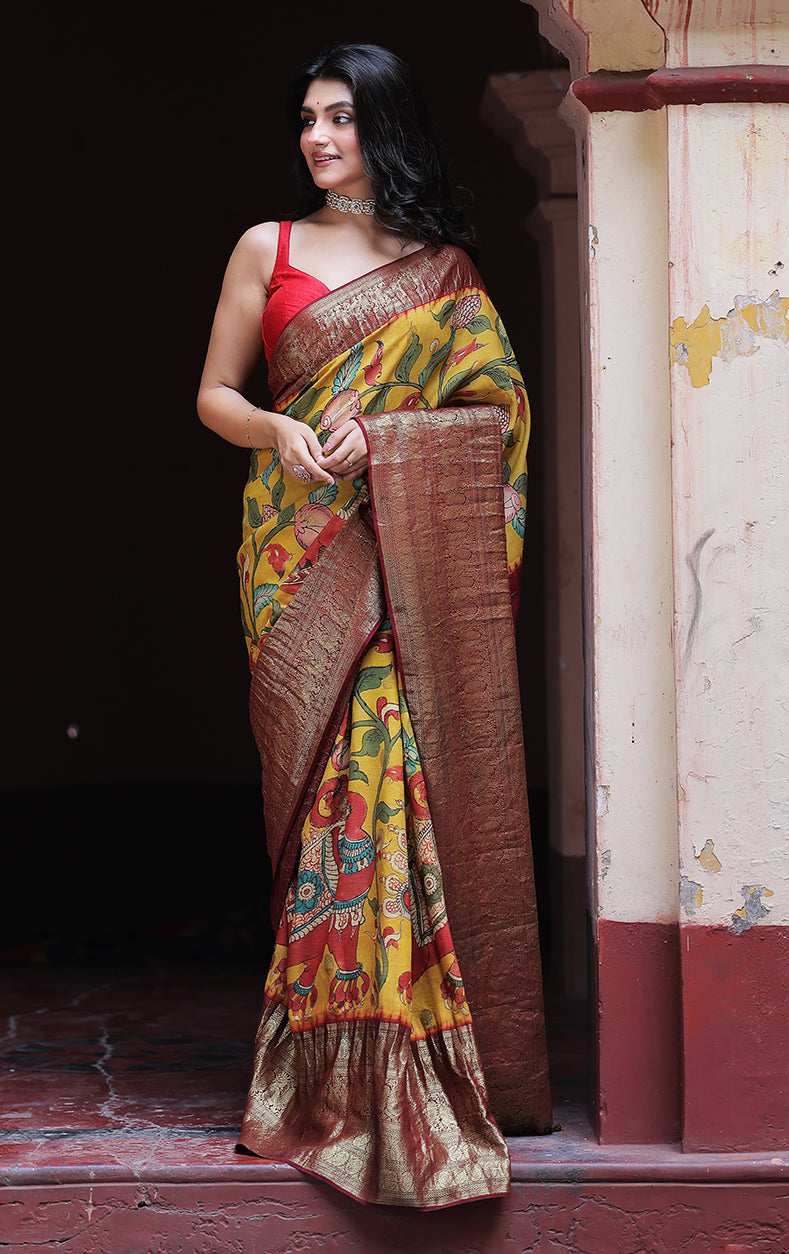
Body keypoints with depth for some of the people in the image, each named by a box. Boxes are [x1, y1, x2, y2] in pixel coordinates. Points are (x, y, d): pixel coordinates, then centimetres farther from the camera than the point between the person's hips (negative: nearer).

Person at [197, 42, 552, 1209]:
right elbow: (213, 395, 13)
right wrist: (282, 433, -7)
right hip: (304, 548, 0)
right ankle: (337, 1058, -1)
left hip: (421, 552, 0)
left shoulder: (445, 267, 13)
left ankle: (432, 1049, 0)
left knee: (424, 776, -7)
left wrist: (381, 429, -8)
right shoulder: (268, 249, 13)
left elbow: (500, 409, 8)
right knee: (330, 778, -6)